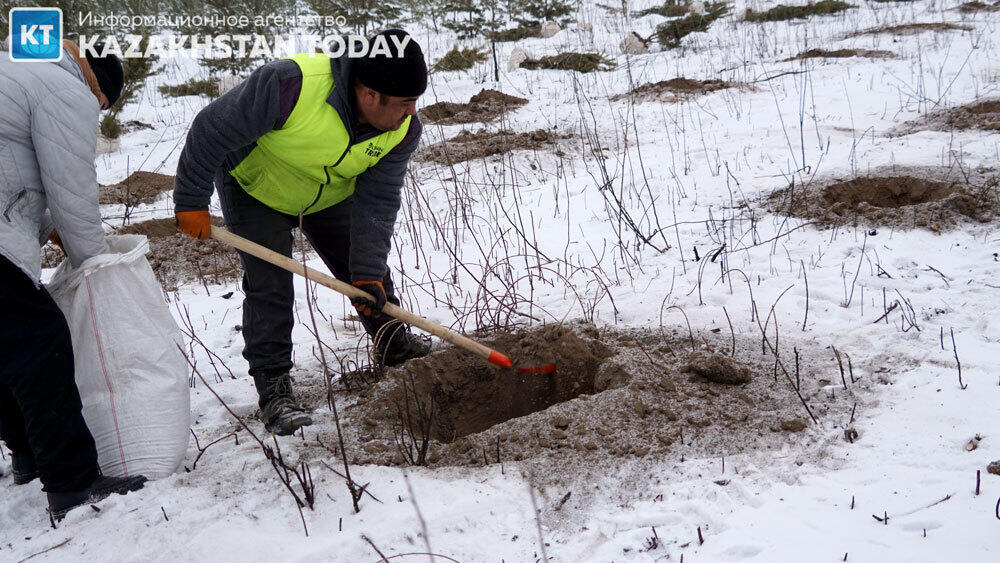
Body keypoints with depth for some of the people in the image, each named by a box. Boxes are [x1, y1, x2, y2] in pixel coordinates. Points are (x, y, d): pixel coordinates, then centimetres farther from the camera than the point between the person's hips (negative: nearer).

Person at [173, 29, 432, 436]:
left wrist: (368, 274, -28)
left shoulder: (402, 131, -24)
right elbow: (213, 129, -31)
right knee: (269, 286, -12)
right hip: (255, 188, -5)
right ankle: (273, 388, -1)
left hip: (332, 195, 5)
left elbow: (376, 204, -20)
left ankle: (392, 343, 35)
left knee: (370, 272, 10)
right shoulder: (291, 85, -42)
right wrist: (192, 202, -23)